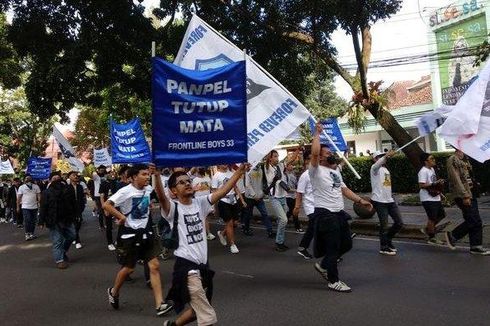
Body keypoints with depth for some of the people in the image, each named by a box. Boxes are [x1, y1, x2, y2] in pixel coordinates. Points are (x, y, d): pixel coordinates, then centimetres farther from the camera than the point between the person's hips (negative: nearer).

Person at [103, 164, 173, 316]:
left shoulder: (148, 189, 3)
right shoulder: (126, 191, -16)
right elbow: (106, 205, -22)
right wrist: (121, 217, -22)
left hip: (145, 232, 5)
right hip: (130, 234, -5)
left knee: (154, 266, -2)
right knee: (128, 268, 10)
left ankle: (159, 304, 0)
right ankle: (113, 292, 40)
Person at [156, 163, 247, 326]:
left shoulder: (200, 203, 5)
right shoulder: (172, 208, -9)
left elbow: (222, 191, -4)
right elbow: (161, 196, -29)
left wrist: (240, 170, -11)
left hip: (203, 263, 6)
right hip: (186, 265, -6)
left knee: (199, 310, 23)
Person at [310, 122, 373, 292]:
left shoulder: (336, 171, 18)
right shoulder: (316, 170, -9)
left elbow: (344, 189, 19)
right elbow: (314, 152, -28)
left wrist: (360, 200, 10)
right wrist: (317, 133, -16)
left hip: (339, 213, 9)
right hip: (325, 214, -9)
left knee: (346, 244, 15)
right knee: (333, 247, 0)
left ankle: (324, 266, 32)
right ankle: (333, 281, 16)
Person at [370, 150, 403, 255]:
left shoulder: (386, 169, 19)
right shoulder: (375, 168, -7)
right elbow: (378, 163, -34)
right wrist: (386, 156, -51)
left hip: (390, 200, 8)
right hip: (379, 201, -8)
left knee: (399, 223, 9)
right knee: (384, 225, 0)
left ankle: (388, 240, 29)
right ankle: (384, 248, 16)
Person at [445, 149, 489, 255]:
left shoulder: (463, 160, 17)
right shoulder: (453, 160, -14)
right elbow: (456, 179, -20)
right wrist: (465, 196, -22)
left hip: (471, 194, 10)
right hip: (463, 196, -10)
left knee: (475, 221, 9)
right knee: (473, 221, -8)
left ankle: (475, 246, 15)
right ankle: (452, 236, 8)